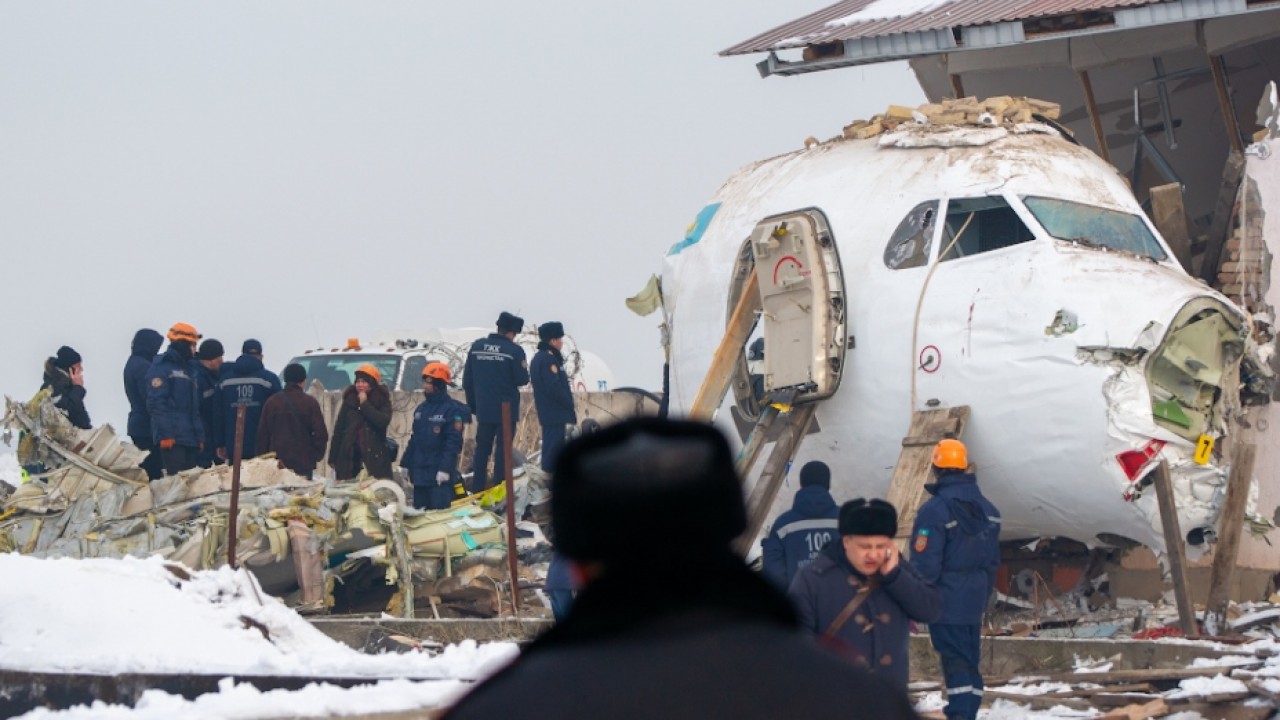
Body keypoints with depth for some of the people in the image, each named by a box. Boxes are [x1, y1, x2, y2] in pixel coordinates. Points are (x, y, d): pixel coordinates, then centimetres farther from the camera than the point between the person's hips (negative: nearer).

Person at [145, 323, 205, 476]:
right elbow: (156, 404, -14)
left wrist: (200, 436, 17)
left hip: (191, 439, 8)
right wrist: (165, 434, -20)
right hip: (172, 438, -8)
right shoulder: (161, 368, -4)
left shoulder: (190, 369, 22)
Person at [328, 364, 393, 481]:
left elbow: (383, 421, -13)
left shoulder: (382, 402, 6)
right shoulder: (349, 401, 12)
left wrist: (365, 404, -9)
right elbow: (338, 430, 12)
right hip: (349, 458, 3)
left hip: (374, 458, -3)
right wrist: (333, 458, 8)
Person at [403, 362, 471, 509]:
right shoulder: (421, 409, 15)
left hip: (441, 475, -8)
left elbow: (453, 442, -15)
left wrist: (445, 468, -21)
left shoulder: (452, 410, -9)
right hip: (420, 473, 8)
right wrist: (405, 464, 18)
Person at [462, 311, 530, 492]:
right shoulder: (514, 350, -12)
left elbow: (467, 380, 8)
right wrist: (524, 368, 12)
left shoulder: (476, 347, 4)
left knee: (481, 450, 11)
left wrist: (473, 406, 16)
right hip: (507, 410, -4)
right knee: (503, 450, 1)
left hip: (483, 410, 4)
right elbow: (522, 380, -10)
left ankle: (477, 489, 10)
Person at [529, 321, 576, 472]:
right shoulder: (548, 359, -16)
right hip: (556, 414, -10)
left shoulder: (538, 358, 16)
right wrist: (571, 407, -11)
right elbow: (555, 388, -22)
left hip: (546, 413, 10)